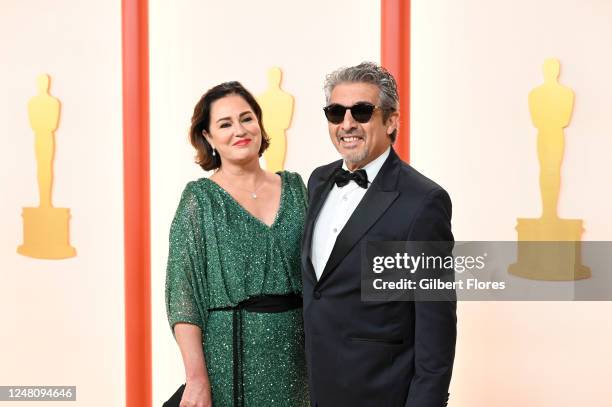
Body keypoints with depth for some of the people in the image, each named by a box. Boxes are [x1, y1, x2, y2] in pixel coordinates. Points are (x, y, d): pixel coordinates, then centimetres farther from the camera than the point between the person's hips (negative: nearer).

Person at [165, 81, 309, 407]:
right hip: (230, 353, -3)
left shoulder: (294, 187, 6)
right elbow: (182, 295, -10)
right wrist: (197, 378, -18)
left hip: (293, 353, 4)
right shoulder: (200, 197, -5)